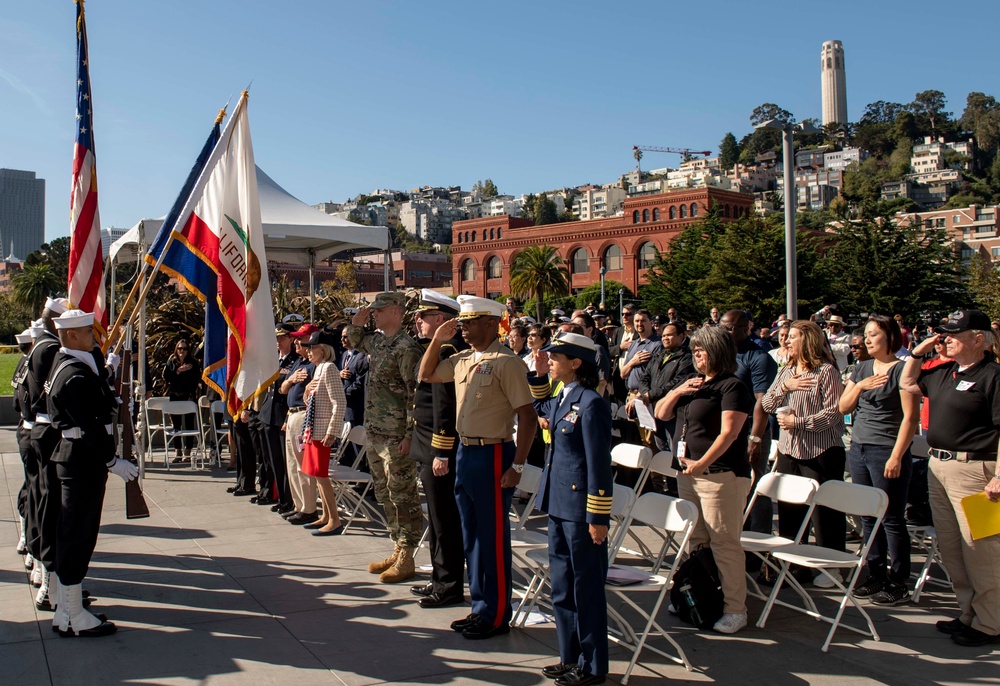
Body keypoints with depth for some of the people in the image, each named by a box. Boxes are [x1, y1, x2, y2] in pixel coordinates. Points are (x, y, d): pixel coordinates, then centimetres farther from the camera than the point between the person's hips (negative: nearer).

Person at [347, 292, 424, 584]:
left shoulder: (407, 347, -15)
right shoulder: (377, 340, 10)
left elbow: (415, 395, -18)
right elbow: (355, 342, 33)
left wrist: (410, 435, -20)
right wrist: (358, 321, 12)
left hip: (396, 437, -9)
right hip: (374, 434, 9)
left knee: (403, 497, 0)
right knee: (385, 495, 16)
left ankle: (406, 559, 8)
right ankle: (397, 550, 26)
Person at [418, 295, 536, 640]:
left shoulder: (506, 362, -13)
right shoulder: (462, 360, 9)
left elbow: (527, 417, -15)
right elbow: (426, 375, 24)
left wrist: (517, 466, -17)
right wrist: (437, 339, 9)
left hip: (492, 454, -8)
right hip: (465, 452, 8)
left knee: (493, 537, 1)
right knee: (472, 536, 15)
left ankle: (497, 616, 12)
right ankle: (481, 608, 27)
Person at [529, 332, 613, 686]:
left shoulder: (591, 403, -17)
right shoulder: (561, 398, 7)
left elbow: (599, 464, -18)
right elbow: (541, 409, 33)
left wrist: (598, 517, -17)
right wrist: (540, 377, 17)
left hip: (582, 510, -9)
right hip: (559, 505, 9)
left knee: (586, 588, 4)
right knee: (561, 586, 17)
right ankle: (570, 656, 31)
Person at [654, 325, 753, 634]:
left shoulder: (732, 386, -8)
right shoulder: (693, 383, 17)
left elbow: (729, 433, -17)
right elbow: (661, 413, 17)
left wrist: (702, 464, -23)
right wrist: (678, 391, 0)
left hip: (721, 475, -8)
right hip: (688, 473, 8)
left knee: (724, 542, -6)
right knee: (695, 542, 14)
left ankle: (735, 609, 2)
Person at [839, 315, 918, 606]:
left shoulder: (902, 370, -8)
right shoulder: (861, 369, 12)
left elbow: (910, 416, -13)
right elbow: (843, 407, 12)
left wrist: (896, 456, -18)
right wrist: (860, 386, -6)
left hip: (887, 451, -7)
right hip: (858, 449, 7)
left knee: (892, 519, 0)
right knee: (868, 517, 12)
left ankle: (898, 584, 9)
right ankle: (876, 576, 22)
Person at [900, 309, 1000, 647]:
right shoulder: (944, 372, 13)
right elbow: (908, 384, 28)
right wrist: (919, 351, 15)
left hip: (972, 469, -9)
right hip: (938, 465, 9)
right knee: (949, 547, 15)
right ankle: (969, 614, 27)